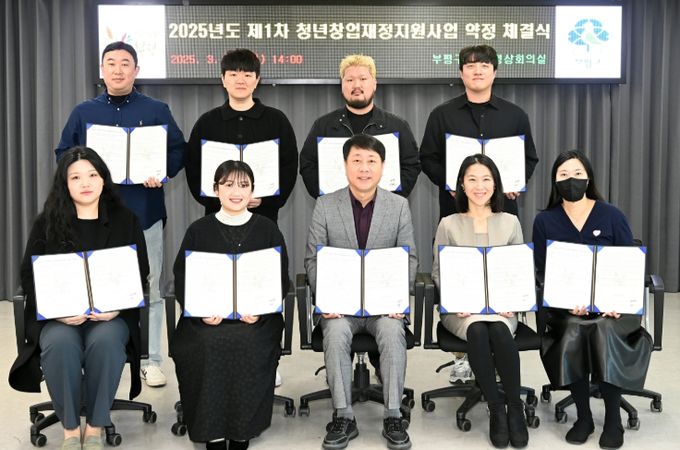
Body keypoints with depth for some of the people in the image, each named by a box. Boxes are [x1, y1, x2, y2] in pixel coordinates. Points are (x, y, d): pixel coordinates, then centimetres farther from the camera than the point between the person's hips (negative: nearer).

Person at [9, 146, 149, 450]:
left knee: (104, 340, -34)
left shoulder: (126, 221, 7)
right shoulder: (46, 223, 8)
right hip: (59, 315, 1)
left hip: (111, 315, 0)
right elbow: (29, 276, 4)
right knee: (60, 343, -33)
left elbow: (139, 274, 4)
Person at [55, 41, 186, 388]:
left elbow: (179, 151, 4)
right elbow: (64, 154, 11)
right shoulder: (84, 112, 10)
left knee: (149, 290, 3)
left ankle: (150, 360, 14)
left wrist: (162, 173, -14)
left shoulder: (156, 111, 5)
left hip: (144, 214, -1)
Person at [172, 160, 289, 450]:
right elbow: (182, 280, 7)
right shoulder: (198, 231, 12)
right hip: (207, 316, 1)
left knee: (247, 343, -29)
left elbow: (281, 280, 7)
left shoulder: (268, 230, 11)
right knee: (205, 345, -28)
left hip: (256, 316, 0)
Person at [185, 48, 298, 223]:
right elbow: (194, 169, 5)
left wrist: (265, 199, -10)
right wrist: (217, 199, -10)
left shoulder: (277, 120, 5)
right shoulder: (207, 122, 7)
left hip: (264, 215, -1)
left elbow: (289, 167, 2)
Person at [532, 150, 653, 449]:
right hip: (566, 304, 1)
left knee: (605, 331, -32)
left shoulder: (612, 216, 3)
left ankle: (613, 419, -12)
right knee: (572, 334, -30)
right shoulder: (545, 221, 5)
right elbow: (544, 272, 0)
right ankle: (583, 417, -9)